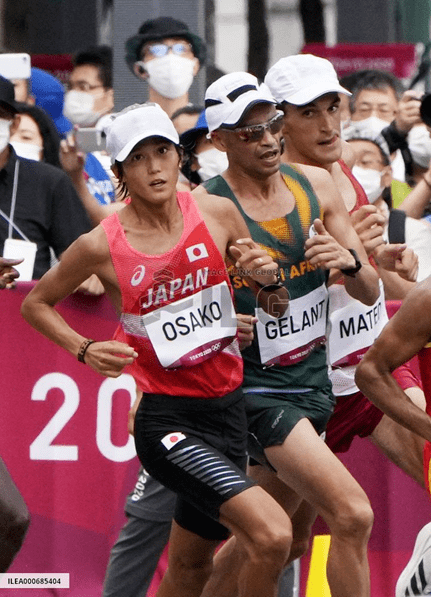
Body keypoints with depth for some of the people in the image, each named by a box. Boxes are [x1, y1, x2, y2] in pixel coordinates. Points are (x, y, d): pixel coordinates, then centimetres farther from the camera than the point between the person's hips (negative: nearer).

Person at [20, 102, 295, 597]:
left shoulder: (217, 214, -1)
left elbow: (275, 308, 11)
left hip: (227, 408, 5)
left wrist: (267, 279, -11)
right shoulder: (102, 245, -10)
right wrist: (84, 350, -8)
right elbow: (35, 303, 7)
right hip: (165, 419, -5)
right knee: (272, 535, -23)